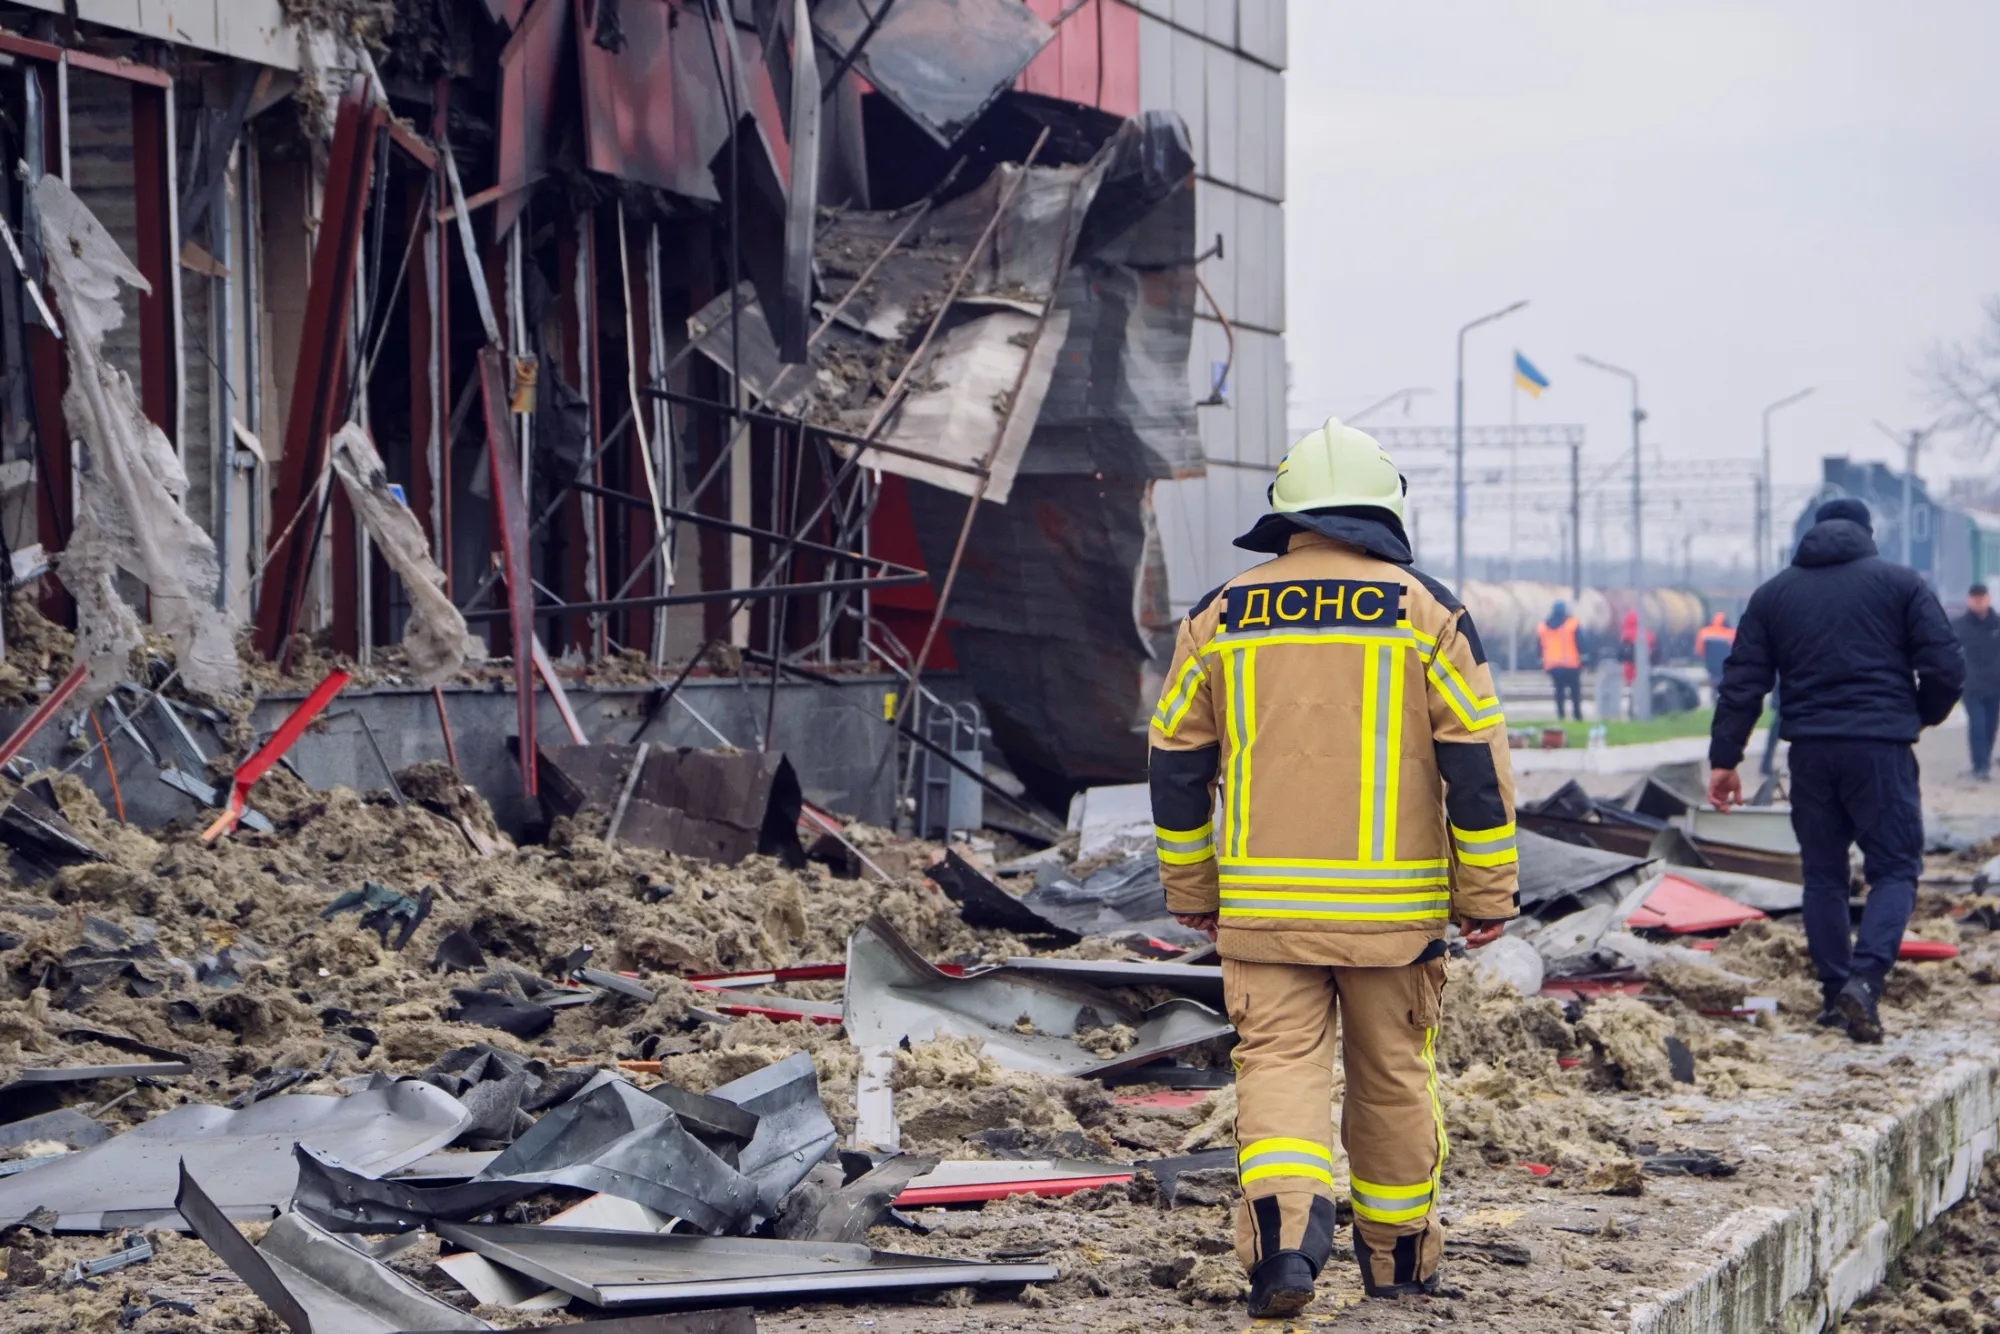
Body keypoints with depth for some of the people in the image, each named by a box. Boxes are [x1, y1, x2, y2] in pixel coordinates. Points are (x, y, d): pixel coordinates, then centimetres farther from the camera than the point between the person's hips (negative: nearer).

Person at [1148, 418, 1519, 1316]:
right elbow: (1477, 761, -3)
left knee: (1279, 1062, 1)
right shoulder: (1425, 610, -1)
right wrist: (1488, 895, 3)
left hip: (1262, 903, 1)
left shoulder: (1218, 616, 5)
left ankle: (1282, 1217, -22)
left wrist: (1190, 891, 18)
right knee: (1392, 1073, 13)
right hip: (1393, 904, 0)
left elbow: (1176, 763, 9)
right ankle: (1397, 1252, 24)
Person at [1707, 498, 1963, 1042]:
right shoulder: (1900, 583, 4)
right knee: (1895, 868, 3)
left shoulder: (1774, 593, 11)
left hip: (1810, 751, 3)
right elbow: (1945, 667, -2)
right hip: (1882, 747, -3)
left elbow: (1742, 683, 7)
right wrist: (1922, 716, 17)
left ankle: (1834, 992, 12)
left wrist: (1724, 758, 9)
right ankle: (1866, 976, -18)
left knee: (1823, 873, 13)